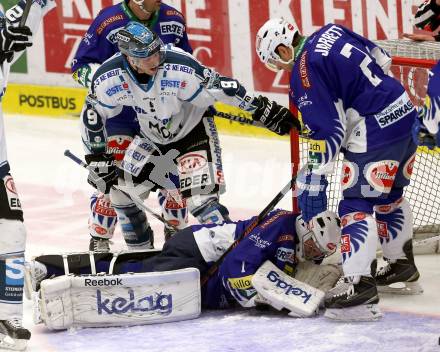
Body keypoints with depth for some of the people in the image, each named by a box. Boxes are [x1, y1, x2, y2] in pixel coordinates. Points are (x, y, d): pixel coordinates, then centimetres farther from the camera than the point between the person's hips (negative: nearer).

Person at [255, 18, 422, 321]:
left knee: (357, 204, -9)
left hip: (375, 131, -9)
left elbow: (327, 132, -16)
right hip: (404, 111, 9)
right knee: (390, 195, 25)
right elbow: (383, 61, 18)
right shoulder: (331, 33, 9)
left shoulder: (304, 72, -13)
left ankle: (359, 286, -16)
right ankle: (402, 265, 38)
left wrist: (313, 178, -11)